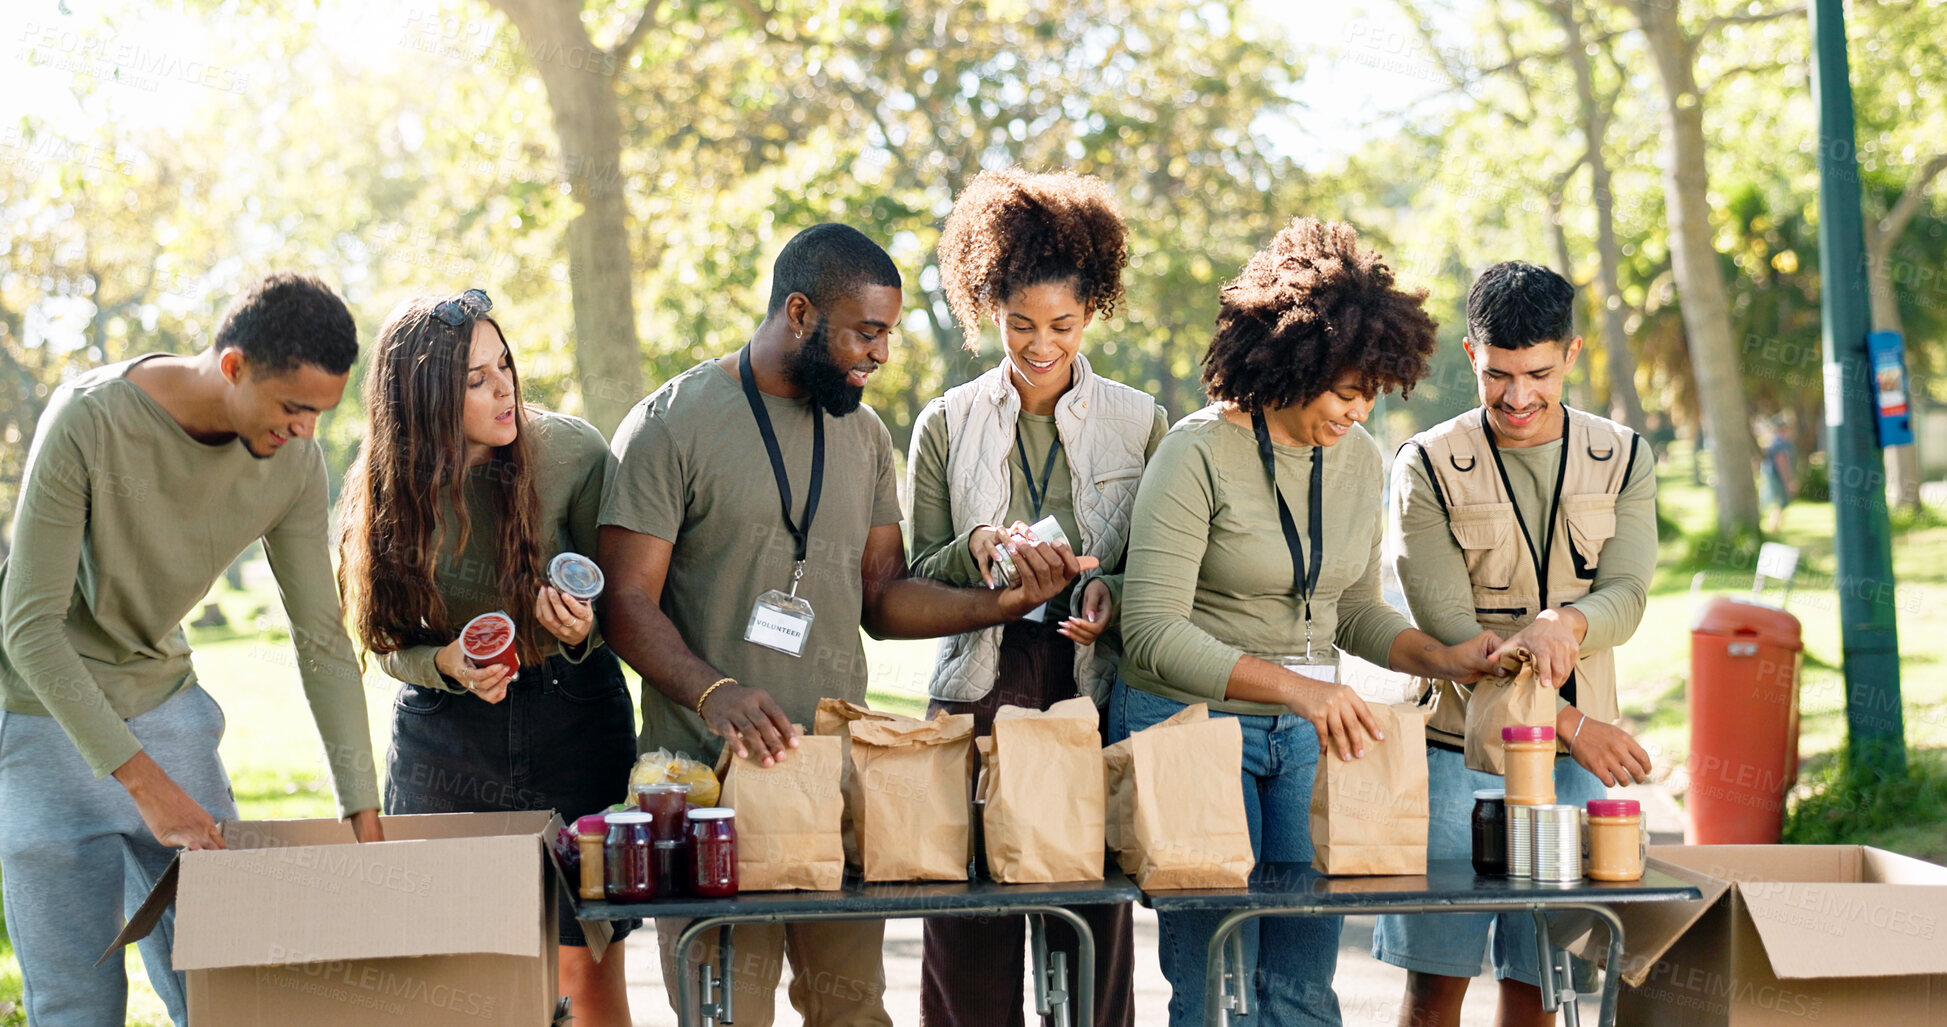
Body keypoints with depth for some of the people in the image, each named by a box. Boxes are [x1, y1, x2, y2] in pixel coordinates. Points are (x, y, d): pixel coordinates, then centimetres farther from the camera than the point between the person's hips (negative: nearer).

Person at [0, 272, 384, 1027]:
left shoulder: (294, 462, -11)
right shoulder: (89, 422, -26)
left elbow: (322, 642, -5)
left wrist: (366, 819, -8)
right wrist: (142, 780, -28)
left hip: (164, 702, 5)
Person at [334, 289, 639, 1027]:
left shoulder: (572, 452, -13)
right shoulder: (383, 490, -7)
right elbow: (387, 644, 1)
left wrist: (582, 631, -25)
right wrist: (445, 664, -20)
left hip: (572, 716, -2)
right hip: (438, 732, 2)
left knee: (586, 967, -2)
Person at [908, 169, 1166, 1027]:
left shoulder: (1138, 422, 8)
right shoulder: (946, 425, 9)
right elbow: (912, 583, 10)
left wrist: (1111, 596, -10)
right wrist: (975, 550, -10)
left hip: (1097, 694, 0)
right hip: (979, 695, 0)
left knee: (1092, 946, -3)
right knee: (968, 954, -4)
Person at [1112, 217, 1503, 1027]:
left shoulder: (1358, 459, 6)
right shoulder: (1199, 453, -14)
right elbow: (1153, 633, -20)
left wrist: (1440, 658, 0)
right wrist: (1293, 687, -30)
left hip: (1306, 735, 6)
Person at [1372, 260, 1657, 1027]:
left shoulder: (1623, 461, 6)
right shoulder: (1427, 466, -3)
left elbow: (1626, 598, -7)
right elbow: (1446, 630, -10)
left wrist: (1563, 625, -31)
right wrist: (1569, 724, -17)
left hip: (1575, 762, 2)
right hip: (1456, 748, -2)